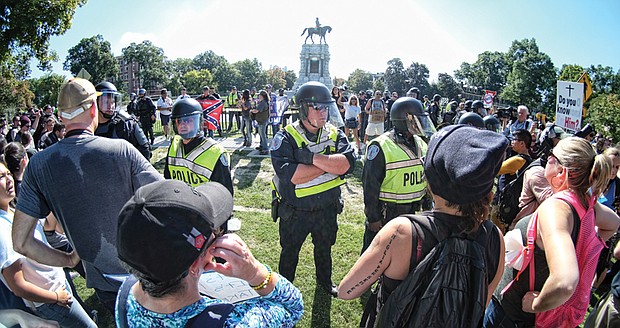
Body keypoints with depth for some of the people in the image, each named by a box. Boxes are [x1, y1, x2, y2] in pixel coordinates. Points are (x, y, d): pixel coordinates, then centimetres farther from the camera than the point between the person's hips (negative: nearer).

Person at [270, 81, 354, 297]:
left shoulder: (334, 134, -6)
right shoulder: (285, 138, -18)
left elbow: (347, 164, -23)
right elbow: (289, 175, -33)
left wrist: (313, 158, -32)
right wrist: (329, 164, -26)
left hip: (327, 209, 4)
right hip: (295, 212, -3)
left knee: (324, 248, 27)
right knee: (290, 252, 20)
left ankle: (325, 281, 54)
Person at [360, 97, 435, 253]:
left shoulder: (421, 144, 6)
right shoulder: (380, 147, -19)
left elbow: (427, 176, 18)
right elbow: (370, 185, -18)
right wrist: (373, 217, -16)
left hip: (411, 211, 7)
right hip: (386, 212, -7)